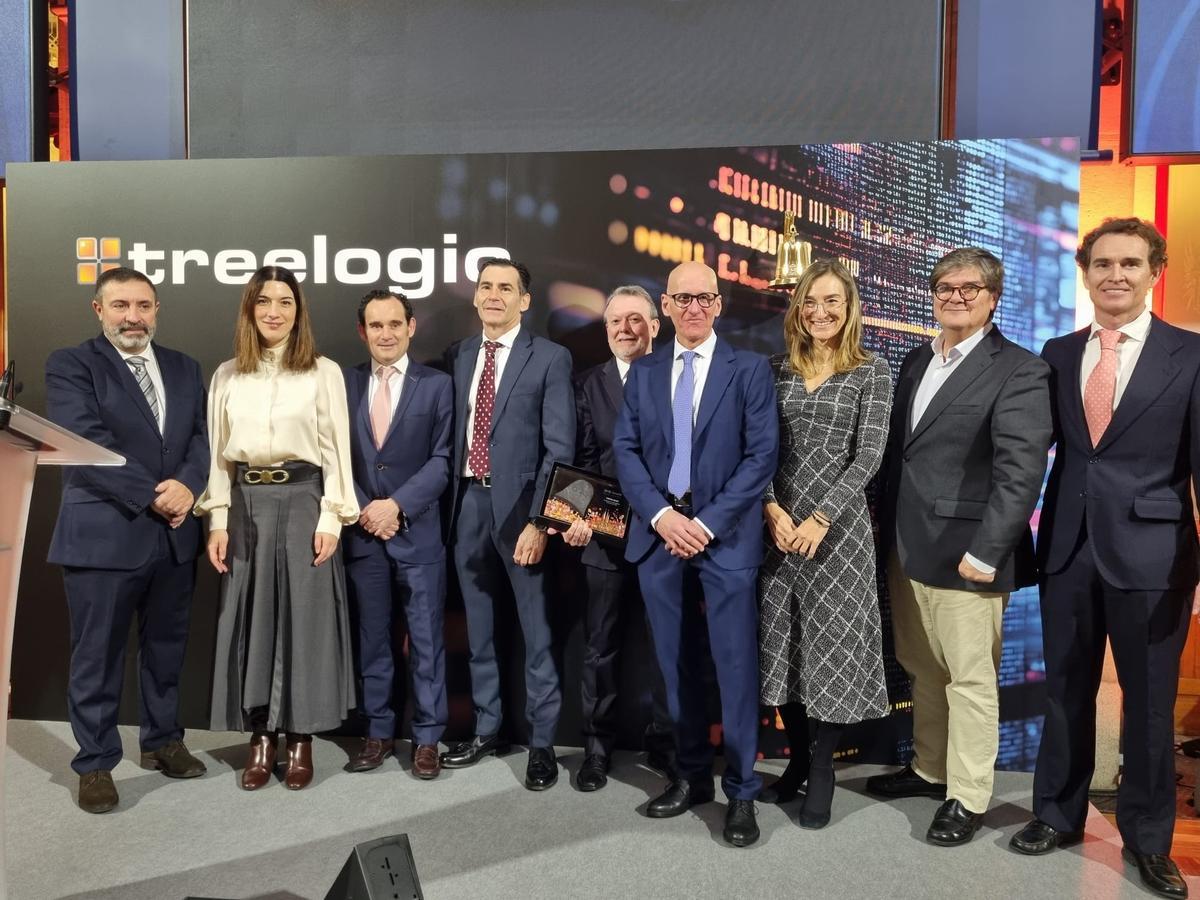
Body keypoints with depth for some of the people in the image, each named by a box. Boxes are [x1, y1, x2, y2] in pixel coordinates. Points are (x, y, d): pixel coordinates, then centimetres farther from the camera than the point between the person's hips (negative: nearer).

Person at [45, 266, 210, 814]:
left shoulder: (184, 369, 12)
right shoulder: (70, 366, -4)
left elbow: (203, 436, 4)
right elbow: (87, 445, -15)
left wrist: (187, 485, -15)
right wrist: (151, 497, -18)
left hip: (174, 535, 5)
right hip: (103, 535, -4)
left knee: (166, 647, 16)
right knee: (98, 656, 6)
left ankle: (162, 741, 33)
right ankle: (95, 764, 21)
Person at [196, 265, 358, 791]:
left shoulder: (324, 372, 0)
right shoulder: (227, 376, 9)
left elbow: (336, 451, -2)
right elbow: (219, 454, 9)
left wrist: (331, 518, -8)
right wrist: (218, 520, 2)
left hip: (302, 501, -3)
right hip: (246, 505, 3)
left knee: (305, 616, 2)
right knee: (250, 618, 7)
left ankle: (300, 739, 15)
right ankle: (260, 737, 20)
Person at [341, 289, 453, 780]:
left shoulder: (437, 384, 1)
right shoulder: (343, 383, 7)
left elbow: (442, 459, -5)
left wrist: (397, 505, -13)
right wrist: (362, 510, -7)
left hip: (418, 530, -2)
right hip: (361, 531, 2)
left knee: (426, 639, 4)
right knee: (371, 640, 11)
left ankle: (427, 737, 16)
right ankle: (378, 732, 24)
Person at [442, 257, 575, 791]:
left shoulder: (550, 359, -5)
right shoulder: (458, 356, 10)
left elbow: (559, 449, -9)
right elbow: (453, 435, 13)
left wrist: (538, 520, -16)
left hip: (518, 506, -5)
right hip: (467, 503, 5)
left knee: (535, 630, 5)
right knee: (479, 629, 15)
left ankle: (542, 742, 19)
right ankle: (487, 731, 31)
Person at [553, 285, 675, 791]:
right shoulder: (589, 385, 7)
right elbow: (582, 461, 1)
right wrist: (579, 516, -14)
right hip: (605, 534, 1)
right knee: (600, 646, 10)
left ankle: (663, 744, 28)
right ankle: (597, 747, 25)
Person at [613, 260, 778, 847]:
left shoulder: (749, 369, 2)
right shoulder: (643, 371, 11)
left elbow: (762, 454, -5)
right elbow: (625, 450, 5)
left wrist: (706, 522, -12)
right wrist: (660, 514, -9)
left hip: (725, 536, -3)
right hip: (658, 533, 3)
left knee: (735, 666, 0)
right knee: (676, 664, 11)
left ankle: (741, 792, 14)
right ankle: (690, 776, 27)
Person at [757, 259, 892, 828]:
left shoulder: (872, 373, 1)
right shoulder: (776, 370, 9)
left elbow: (869, 455, -7)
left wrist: (821, 517, -16)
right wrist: (771, 510, -10)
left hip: (838, 523, -3)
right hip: (776, 523, 3)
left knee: (831, 644, 2)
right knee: (780, 643, 8)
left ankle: (822, 772, 17)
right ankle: (797, 758, 26)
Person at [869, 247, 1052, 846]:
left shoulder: (1019, 372, -8)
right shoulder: (916, 361, 14)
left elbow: (1020, 473, -15)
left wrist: (985, 553, -20)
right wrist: (884, 525, 10)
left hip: (964, 553, -7)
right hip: (905, 545, 7)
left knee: (969, 677, 5)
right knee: (921, 669, 17)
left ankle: (968, 798, 19)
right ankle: (930, 768, 34)